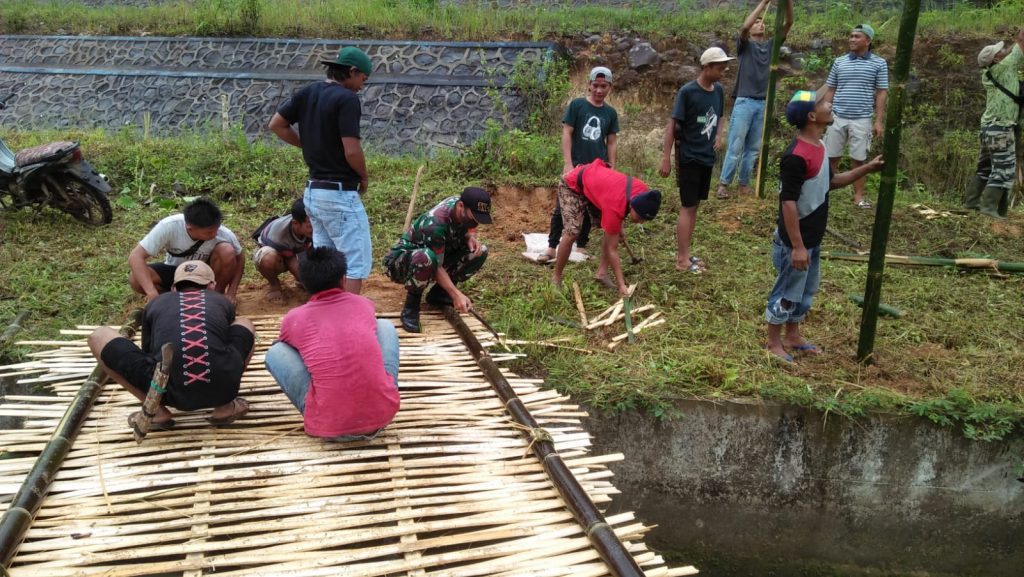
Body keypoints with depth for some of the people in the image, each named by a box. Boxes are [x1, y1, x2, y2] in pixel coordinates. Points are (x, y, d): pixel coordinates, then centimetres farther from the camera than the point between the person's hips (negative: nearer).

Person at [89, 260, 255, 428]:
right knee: (245, 323, 32)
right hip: (219, 388, 1)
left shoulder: (156, 303, 26)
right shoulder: (222, 301, 27)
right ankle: (225, 406, 15)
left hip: (169, 391, -1)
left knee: (99, 336, 23)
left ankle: (156, 410, 10)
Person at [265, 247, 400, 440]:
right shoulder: (364, 304, 12)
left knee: (275, 352, 15)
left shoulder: (293, 318, 6)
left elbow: (288, 349, 30)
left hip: (331, 427, -2)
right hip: (383, 414, 2)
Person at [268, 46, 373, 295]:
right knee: (357, 258, -2)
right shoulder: (346, 99, -15)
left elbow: (276, 125, 14)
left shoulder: (306, 93, 8)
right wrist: (365, 177, -3)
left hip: (313, 190, 9)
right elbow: (351, 151, -20)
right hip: (340, 193, -8)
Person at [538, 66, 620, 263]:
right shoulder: (577, 105, -3)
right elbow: (566, 134, -6)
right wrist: (567, 163, -13)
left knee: (590, 209, 9)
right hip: (575, 165, -3)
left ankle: (581, 246, 20)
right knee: (561, 207, -4)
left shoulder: (611, 113, 8)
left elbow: (611, 142, 11)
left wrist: (611, 168, 5)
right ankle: (552, 247, 1)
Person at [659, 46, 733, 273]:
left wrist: (719, 135, 3)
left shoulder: (718, 90, 5)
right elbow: (672, 124, -14)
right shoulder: (687, 91, -15)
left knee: (695, 206, 12)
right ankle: (682, 259, 3)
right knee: (688, 206, -4)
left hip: (707, 157, 7)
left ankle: (684, 252, 22)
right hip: (689, 157, -7)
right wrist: (666, 158, -17)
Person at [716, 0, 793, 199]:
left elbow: (788, 23, 3)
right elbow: (744, 27, -18)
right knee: (735, 146, -5)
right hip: (744, 102, -4)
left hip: (763, 104, 4)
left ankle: (744, 184, 14)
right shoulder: (745, 45, 4)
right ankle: (723, 183, 0)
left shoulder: (770, 45, 13)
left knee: (753, 148, 7)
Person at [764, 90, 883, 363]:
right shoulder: (796, 156, -25)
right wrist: (796, 246, -24)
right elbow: (788, 203, -25)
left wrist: (866, 169, 8)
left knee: (806, 290, 21)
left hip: (813, 239, 9)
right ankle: (774, 343, 21)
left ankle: (793, 336, 37)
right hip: (794, 241, -9)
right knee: (787, 292, 5)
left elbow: (830, 182, 19)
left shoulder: (818, 146, 5)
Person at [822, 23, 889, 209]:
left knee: (858, 159, 4)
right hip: (837, 117, 2)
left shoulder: (879, 63, 2)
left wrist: (879, 121, -5)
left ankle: (858, 195, 13)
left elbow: (881, 93, 1)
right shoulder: (839, 62, 8)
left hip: (862, 119, -2)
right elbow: (830, 90, 12)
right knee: (831, 157, 5)